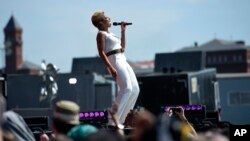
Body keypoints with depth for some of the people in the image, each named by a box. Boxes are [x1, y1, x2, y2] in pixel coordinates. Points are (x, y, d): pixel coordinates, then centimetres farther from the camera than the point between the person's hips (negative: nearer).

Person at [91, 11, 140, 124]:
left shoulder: (110, 34, 24)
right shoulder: (101, 34, -2)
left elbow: (122, 48, 31)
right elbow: (102, 53, -13)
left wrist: (123, 31, 28)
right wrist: (111, 68, -25)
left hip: (123, 61, 9)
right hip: (114, 61, -9)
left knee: (135, 89, 3)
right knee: (127, 88, -23)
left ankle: (120, 120, 3)